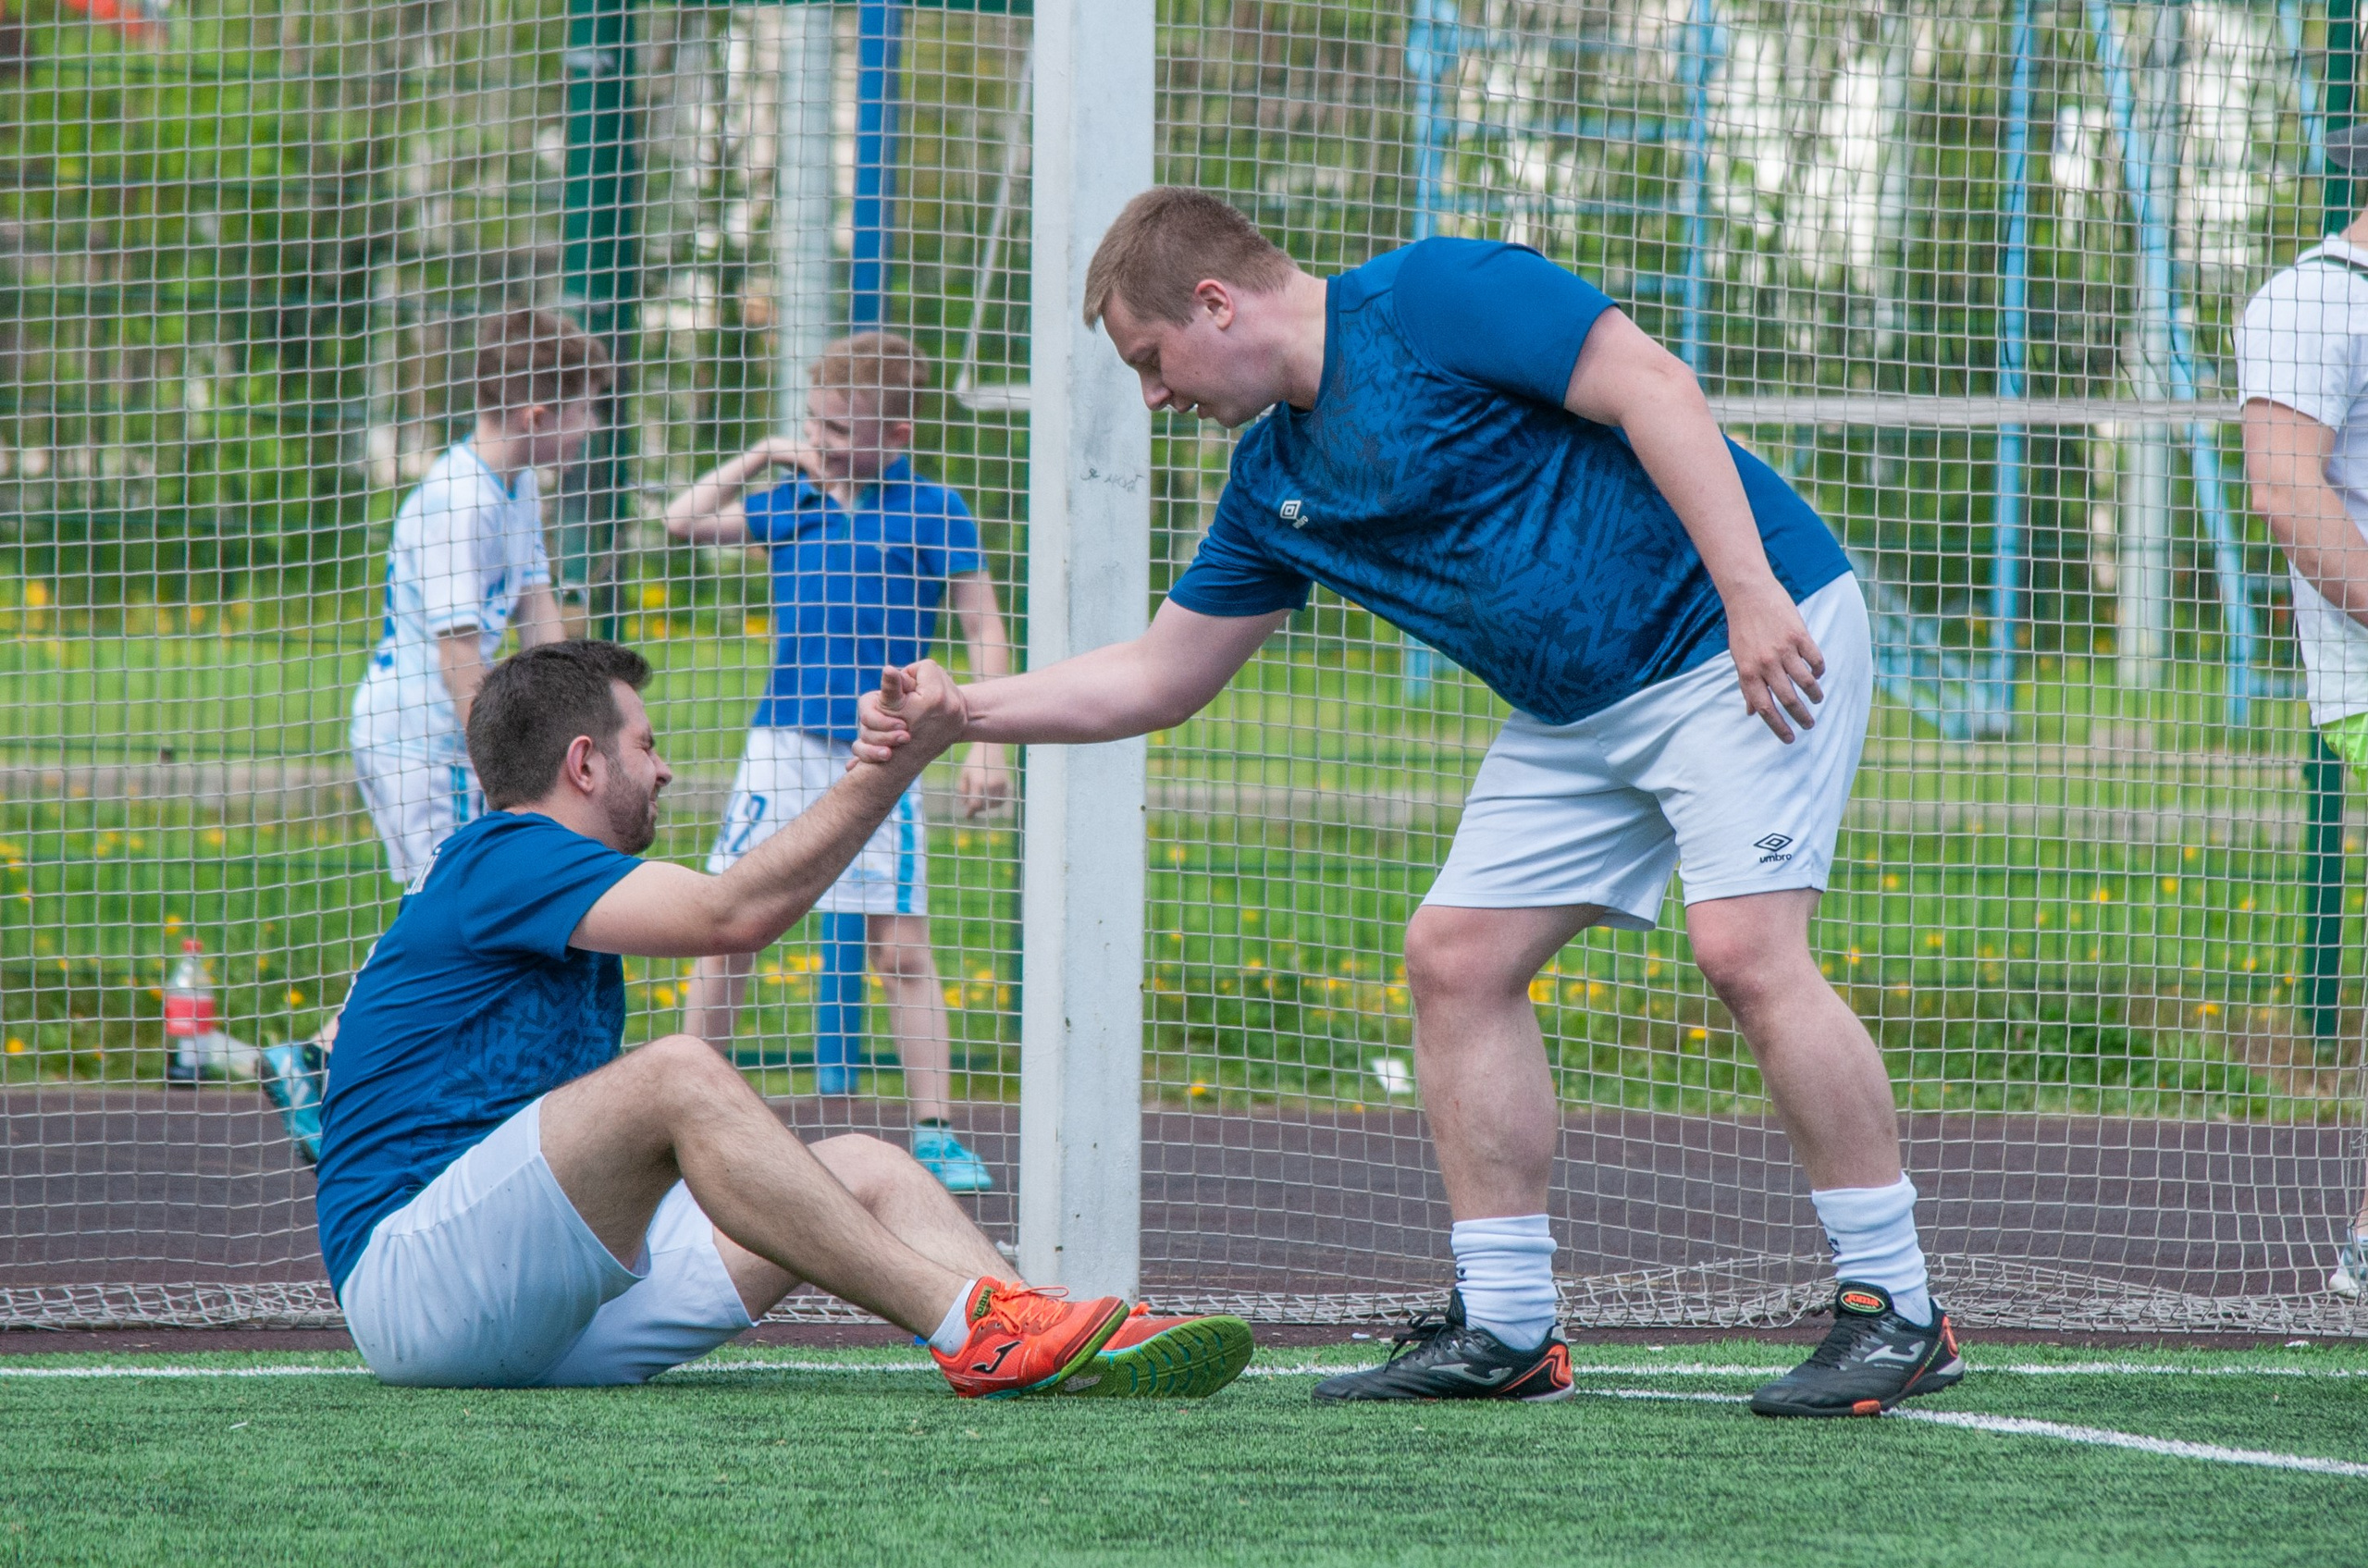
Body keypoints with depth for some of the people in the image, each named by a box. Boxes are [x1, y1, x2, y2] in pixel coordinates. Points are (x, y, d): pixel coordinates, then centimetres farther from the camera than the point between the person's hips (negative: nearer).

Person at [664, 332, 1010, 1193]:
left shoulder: (931, 513, -1)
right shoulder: (791, 503, 9)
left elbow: (985, 631, 2)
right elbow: (685, 521, 16)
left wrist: (986, 743, -5)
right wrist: (760, 458, 6)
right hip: (783, 740, 3)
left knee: (902, 945, -3)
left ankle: (935, 1131, 2)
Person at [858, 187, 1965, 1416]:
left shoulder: (1433, 297, -14)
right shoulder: (1275, 483, 12)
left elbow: (1651, 384, -20)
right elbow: (1160, 678, 20)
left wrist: (1750, 592, -27)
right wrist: (960, 714, 13)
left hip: (1756, 634, -9)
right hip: (1578, 711, 9)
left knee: (1744, 945, -22)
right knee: (1454, 957, 1)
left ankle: (1893, 1309, -16)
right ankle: (1505, 1328, 5)